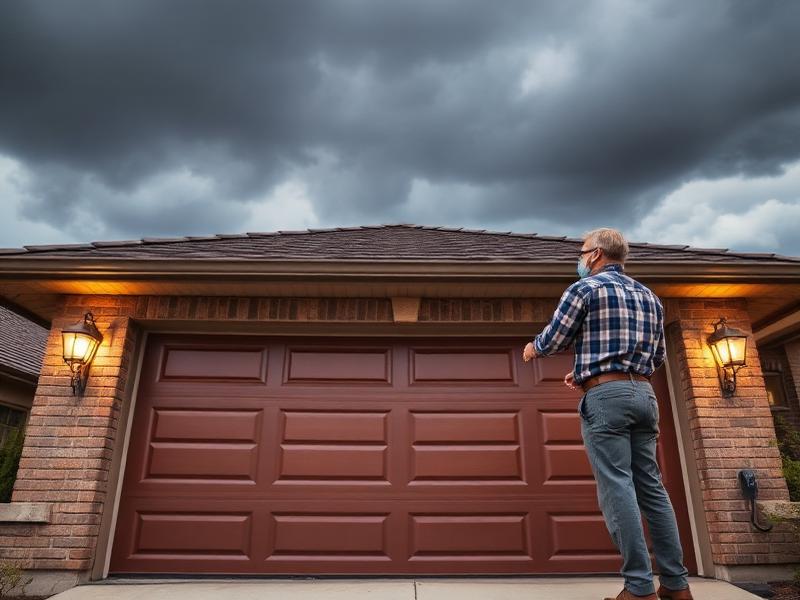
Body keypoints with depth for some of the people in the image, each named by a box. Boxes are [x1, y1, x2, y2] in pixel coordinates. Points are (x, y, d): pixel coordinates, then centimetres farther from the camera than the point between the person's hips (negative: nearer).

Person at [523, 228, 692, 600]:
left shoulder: (585, 288, -2)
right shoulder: (649, 297, 19)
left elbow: (554, 339, -1)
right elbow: (657, 356, 22)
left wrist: (532, 349, 22)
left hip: (605, 396, -7)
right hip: (644, 394, 7)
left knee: (616, 486, -6)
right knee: (651, 486, 10)